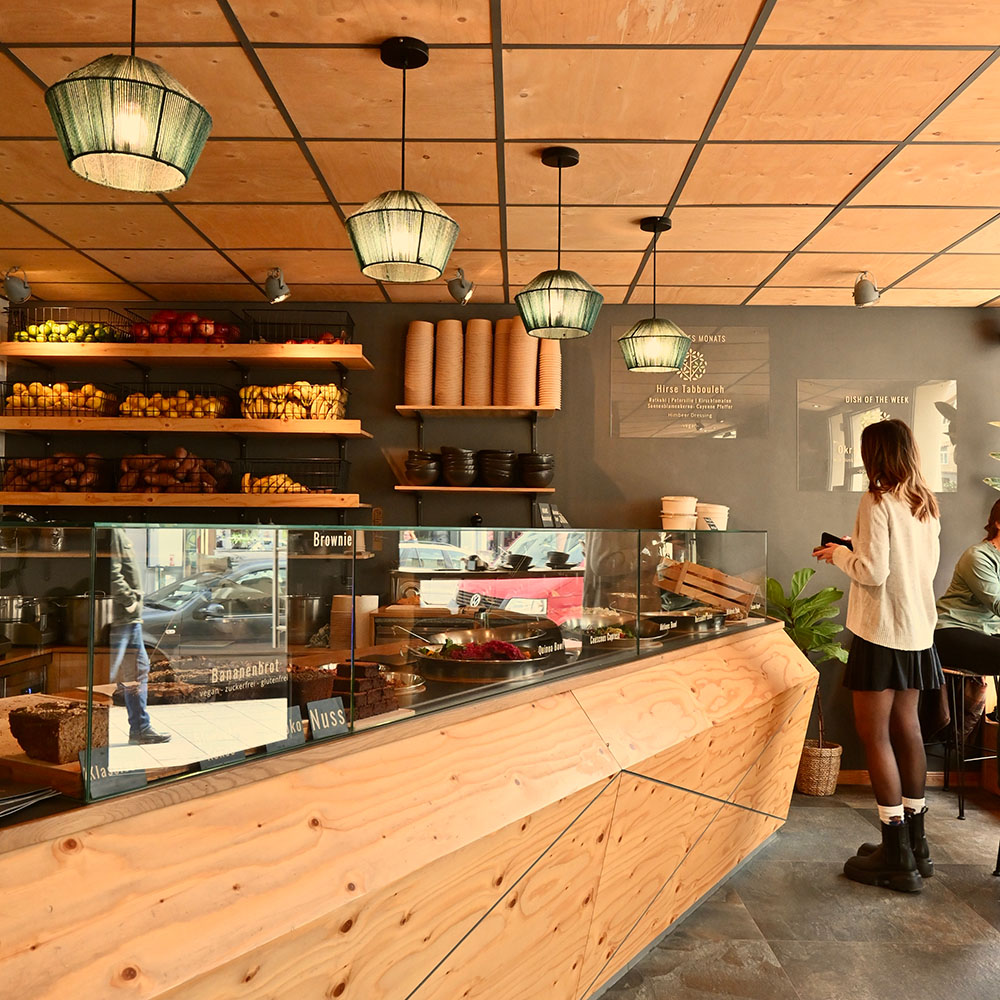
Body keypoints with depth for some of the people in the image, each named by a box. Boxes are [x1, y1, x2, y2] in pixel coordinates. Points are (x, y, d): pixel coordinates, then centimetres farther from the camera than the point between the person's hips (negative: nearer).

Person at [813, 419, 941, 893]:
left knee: (874, 733, -1)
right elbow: (926, 567, 16)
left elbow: (873, 572, -20)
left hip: (881, 631, -8)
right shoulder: (926, 505, 9)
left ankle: (897, 857, 3)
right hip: (918, 629, 8)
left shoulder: (877, 501, -15)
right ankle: (915, 844, 24)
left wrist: (839, 554, -2)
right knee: (906, 726, 15)